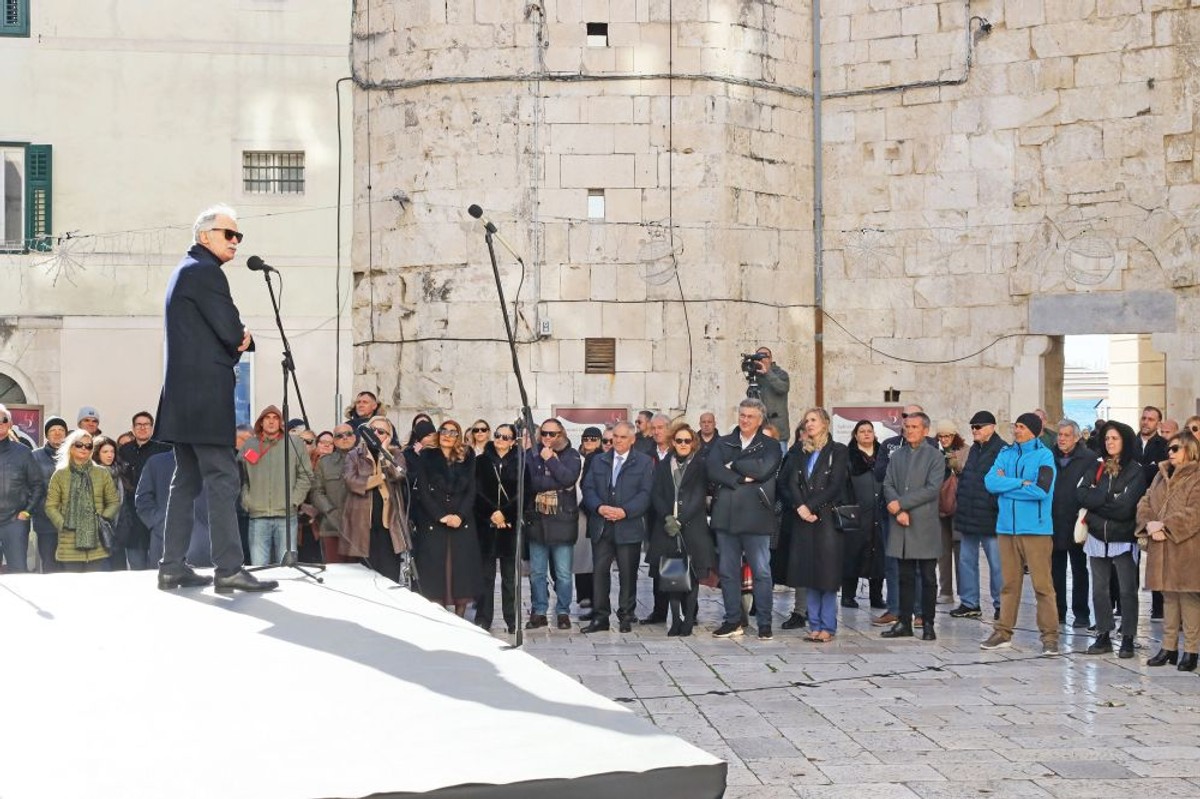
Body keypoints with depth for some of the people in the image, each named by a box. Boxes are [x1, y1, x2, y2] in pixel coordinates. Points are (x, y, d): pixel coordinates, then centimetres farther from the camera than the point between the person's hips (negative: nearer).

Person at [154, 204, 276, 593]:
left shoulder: (185, 270, 22)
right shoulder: (205, 271, -10)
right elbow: (231, 331, -15)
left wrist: (241, 337, 2)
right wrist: (242, 336, 7)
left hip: (183, 396, 10)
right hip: (205, 396, -10)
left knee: (186, 480, 11)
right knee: (222, 479, -10)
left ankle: (173, 567, 13)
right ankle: (229, 569, -11)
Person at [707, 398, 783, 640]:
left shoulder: (770, 446, 5)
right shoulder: (723, 443, 14)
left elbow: (763, 469, -15)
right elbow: (712, 469, -4)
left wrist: (733, 465, -5)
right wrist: (740, 479, -13)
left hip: (755, 518, -3)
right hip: (726, 517, 3)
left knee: (761, 572, -1)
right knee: (727, 572, 8)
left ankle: (765, 623, 7)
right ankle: (732, 621, 18)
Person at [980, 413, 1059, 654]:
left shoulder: (1044, 456, -3)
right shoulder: (1006, 453, 11)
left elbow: (1041, 490, -17)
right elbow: (991, 482, -2)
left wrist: (1006, 485, -7)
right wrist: (1021, 483, -12)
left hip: (1035, 528, -5)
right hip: (1007, 526, 5)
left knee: (1042, 584, -5)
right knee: (1009, 583, 11)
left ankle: (1050, 636, 0)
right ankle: (1003, 632, 16)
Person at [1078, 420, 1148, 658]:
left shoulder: (1136, 471, -6)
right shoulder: (1096, 467, 8)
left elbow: (1125, 507, -16)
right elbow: (1081, 493, -6)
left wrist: (1097, 502, -8)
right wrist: (1109, 500, -15)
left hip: (1123, 539, -4)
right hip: (1098, 538, 4)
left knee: (1127, 591, 1)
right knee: (1099, 590, 8)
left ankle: (1127, 639, 9)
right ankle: (1103, 636, 17)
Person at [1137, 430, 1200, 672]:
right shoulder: (1162, 475, 17)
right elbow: (1145, 503, 11)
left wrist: (1164, 525, -17)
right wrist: (1149, 525, -8)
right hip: (1162, 550, 6)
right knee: (1168, 597, 12)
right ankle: (1168, 647, 18)